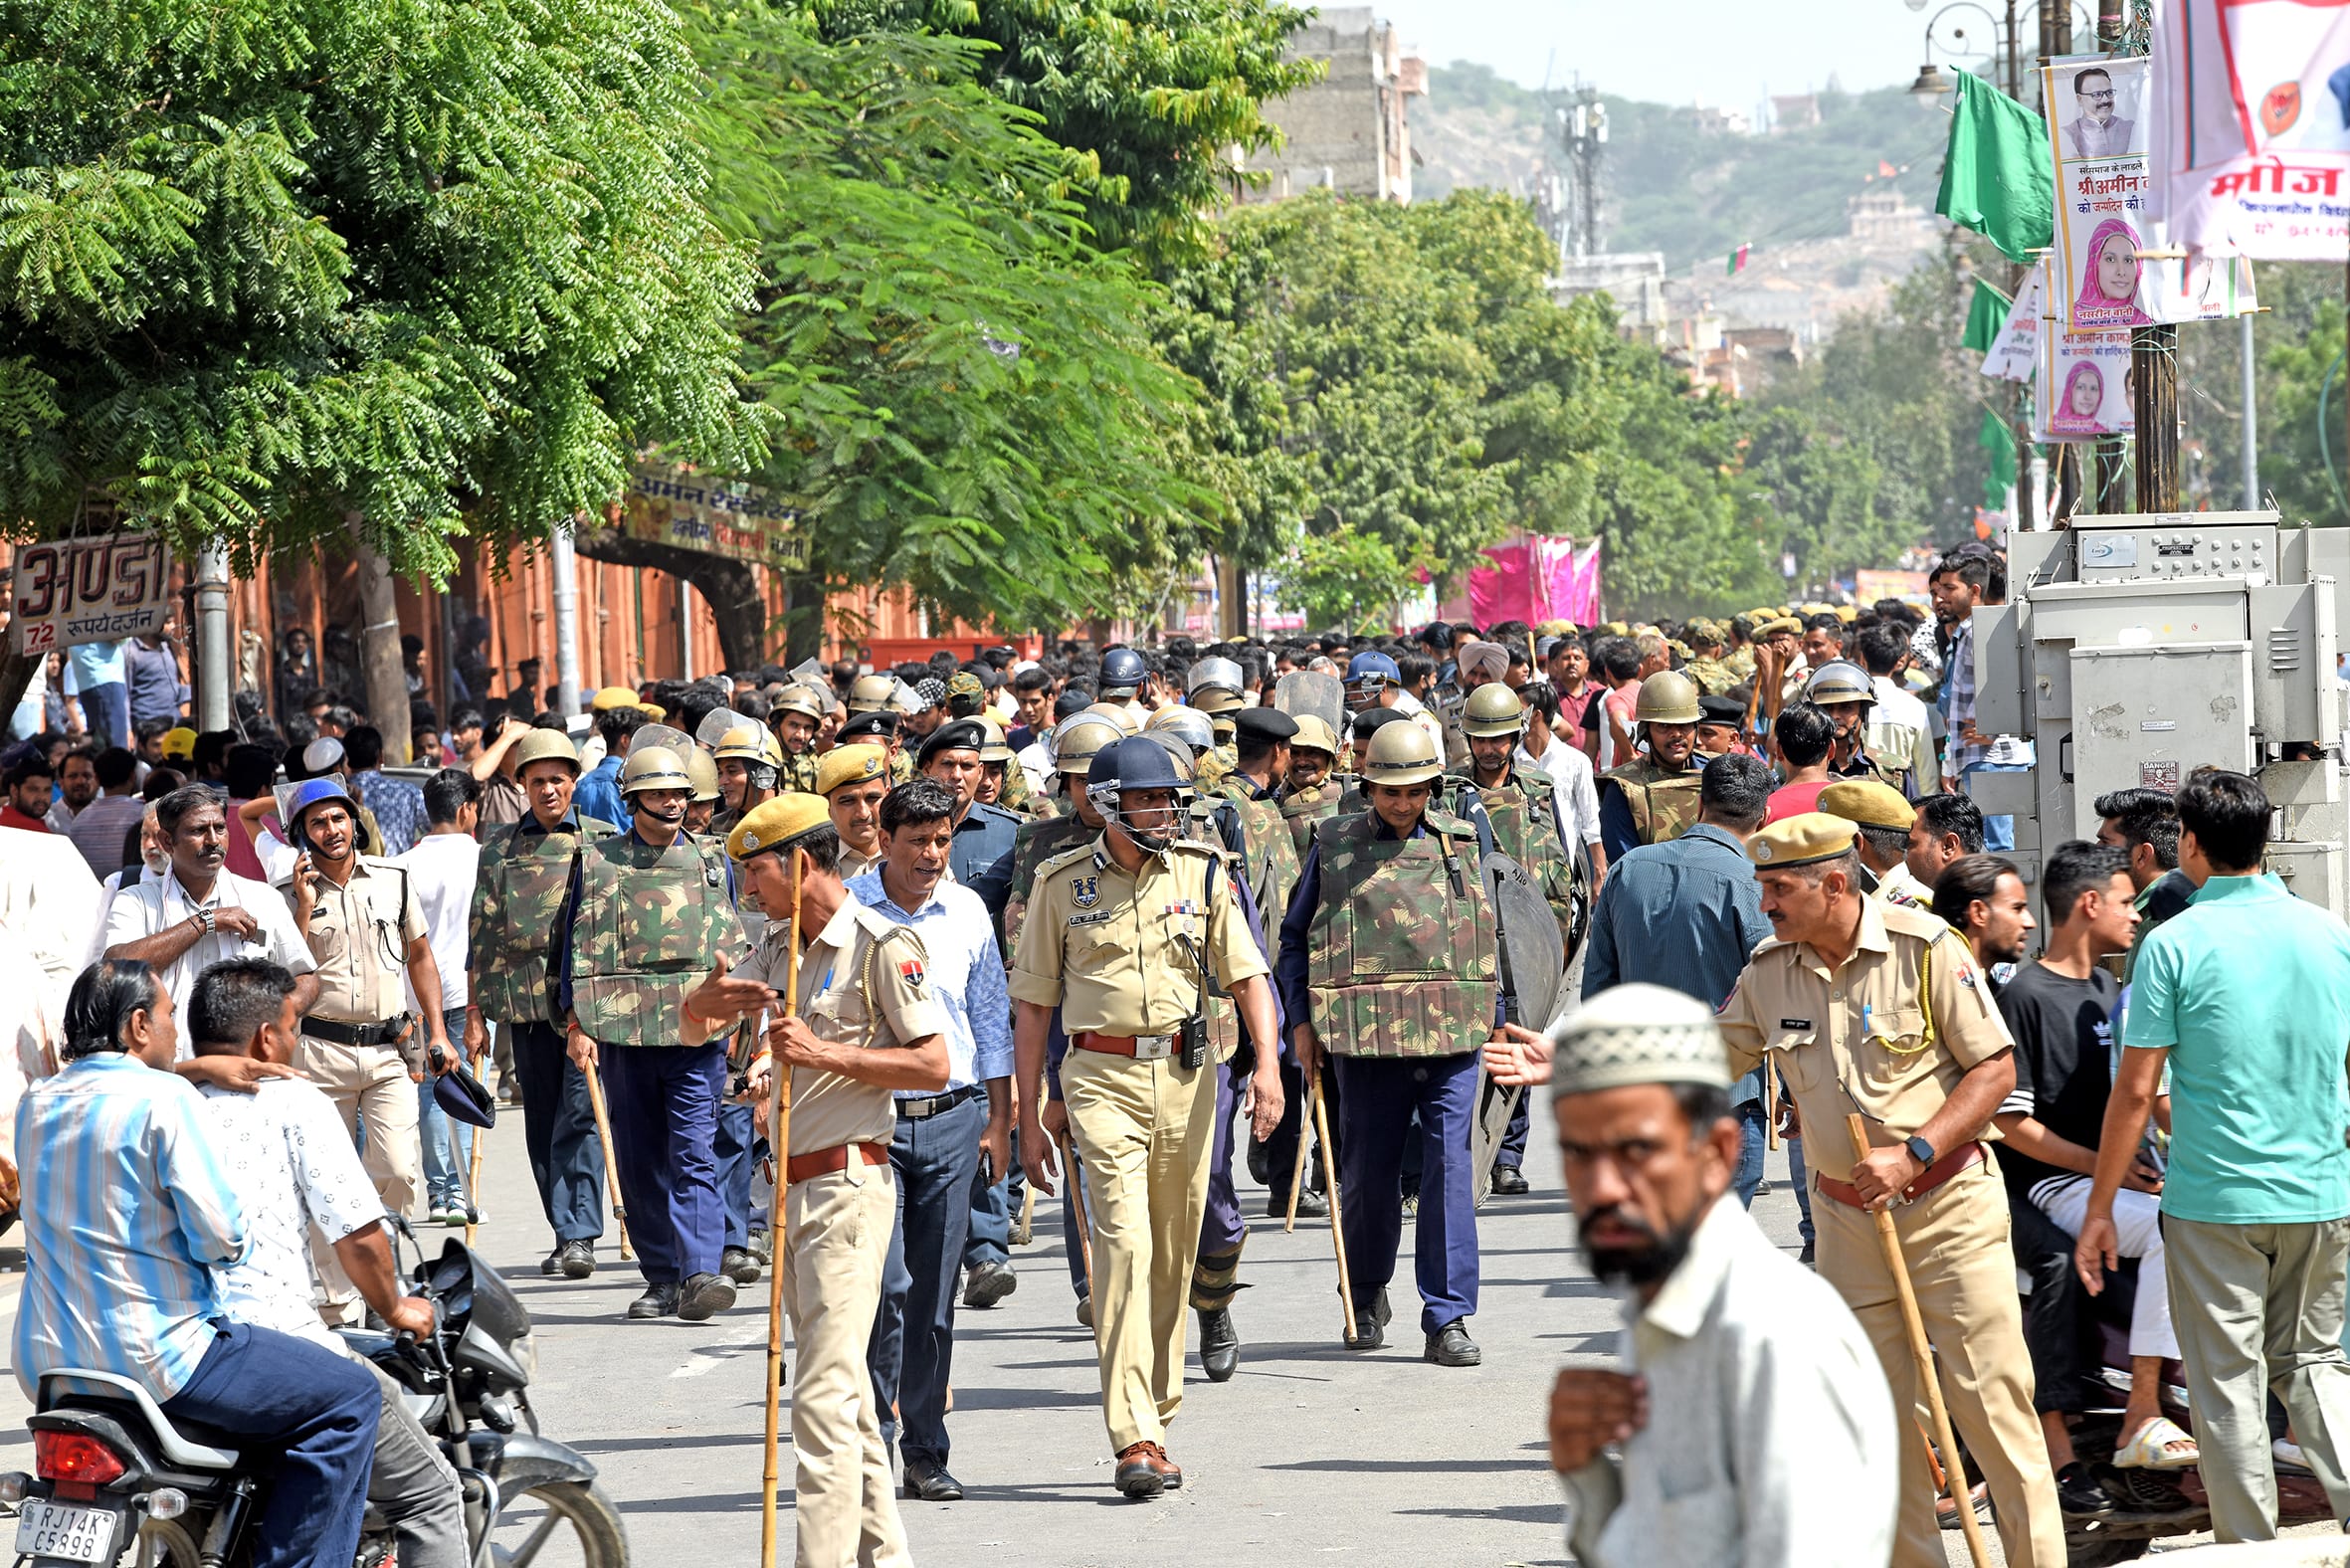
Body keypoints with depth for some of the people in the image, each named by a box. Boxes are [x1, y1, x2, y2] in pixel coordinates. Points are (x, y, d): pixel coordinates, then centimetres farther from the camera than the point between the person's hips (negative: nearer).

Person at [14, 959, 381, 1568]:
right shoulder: (165, 1099, -14)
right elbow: (218, 1235, -19)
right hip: (153, 1353, -9)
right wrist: (244, 1240, 4)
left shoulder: (37, 1104, 9)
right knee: (349, 1397, -2)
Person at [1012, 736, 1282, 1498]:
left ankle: (1157, 1417, 23)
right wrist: (1030, 1115, 4)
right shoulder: (1064, 883, 2)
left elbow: (1247, 975, 5)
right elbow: (1032, 1004, 7)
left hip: (1185, 1074, 3)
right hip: (1102, 1078, -3)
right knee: (1124, 1241, -16)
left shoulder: (1202, 872, 6)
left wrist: (1268, 1063, -11)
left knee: (1173, 1255, 8)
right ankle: (1135, 1440, -20)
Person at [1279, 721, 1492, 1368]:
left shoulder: (1460, 842, 10)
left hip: (1452, 1037, 0)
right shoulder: (1334, 846, 6)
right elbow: (1295, 936, 11)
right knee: (1368, 1172, 7)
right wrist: (1300, 1020, 3)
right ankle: (1368, 1295, 31)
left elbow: (1485, 932, 17)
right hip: (1367, 1042, 0)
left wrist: (1493, 1017, 13)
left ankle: (1447, 1319, -5)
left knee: (1449, 1172, -7)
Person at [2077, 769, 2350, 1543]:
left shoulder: (2175, 945, -10)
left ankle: (2251, 1549, 7)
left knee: (2229, 1385, 4)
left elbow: (2136, 1089, -9)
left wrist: (2101, 1207, -2)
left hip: (2215, 1199, -4)